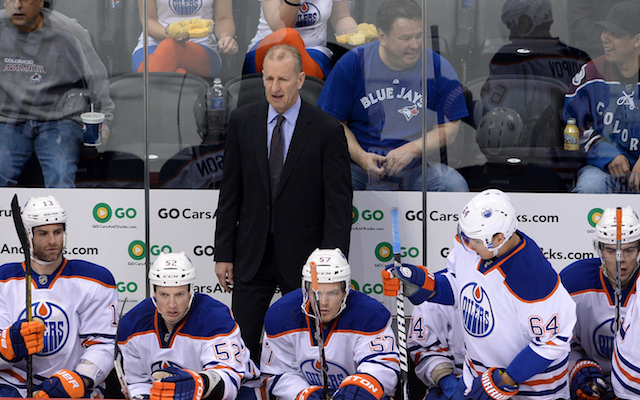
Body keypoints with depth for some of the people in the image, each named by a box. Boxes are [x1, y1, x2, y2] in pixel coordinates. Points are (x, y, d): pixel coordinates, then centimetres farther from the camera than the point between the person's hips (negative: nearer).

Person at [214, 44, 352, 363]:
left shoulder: (326, 130, -7)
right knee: (242, 342, 1)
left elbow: (339, 204, -7)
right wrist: (223, 253, 3)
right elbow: (230, 192, 6)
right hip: (252, 254, 2)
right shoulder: (242, 121, 2)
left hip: (302, 256, -2)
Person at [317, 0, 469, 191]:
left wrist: (413, 149, -13)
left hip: (418, 167, 1)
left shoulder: (439, 68, 2)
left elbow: (450, 126, 3)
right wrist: (360, 157, -13)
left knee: (455, 185, -28)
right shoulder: (352, 65, 0)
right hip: (360, 165, -1)